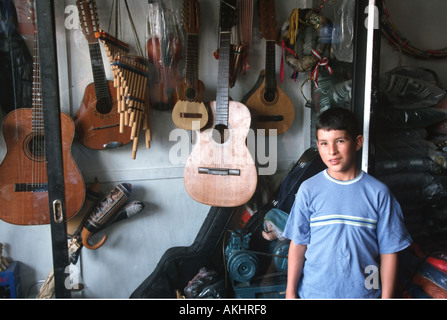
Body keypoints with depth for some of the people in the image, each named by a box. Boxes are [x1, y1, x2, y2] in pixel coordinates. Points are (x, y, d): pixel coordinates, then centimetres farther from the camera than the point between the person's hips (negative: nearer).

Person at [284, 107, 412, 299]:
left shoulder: (378, 193, -7)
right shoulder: (309, 190, -7)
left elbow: (389, 251, -3)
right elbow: (298, 244, -4)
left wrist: (387, 296, -2)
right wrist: (290, 292, -2)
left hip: (364, 291, 0)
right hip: (314, 292, 0)